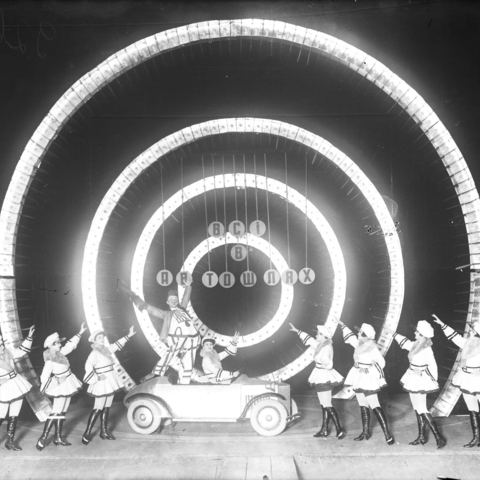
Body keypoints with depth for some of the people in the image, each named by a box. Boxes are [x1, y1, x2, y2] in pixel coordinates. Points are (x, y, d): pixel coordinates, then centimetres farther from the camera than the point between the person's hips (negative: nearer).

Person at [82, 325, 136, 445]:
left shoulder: (106, 349, 9)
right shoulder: (95, 353, -15)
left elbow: (117, 345, 22)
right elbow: (88, 366, -27)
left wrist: (128, 336, 24)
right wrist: (97, 377, -26)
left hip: (110, 383, 8)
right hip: (102, 383, -8)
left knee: (106, 408, 13)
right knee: (98, 409, -5)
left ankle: (104, 432, 21)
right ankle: (87, 434, 4)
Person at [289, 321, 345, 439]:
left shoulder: (326, 348, -20)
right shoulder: (321, 345, 7)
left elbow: (328, 365, -22)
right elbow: (309, 340, 21)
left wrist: (325, 359, -37)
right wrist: (297, 331, 25)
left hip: (324, 378, -9)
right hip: (321, 378, 9)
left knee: (327, 406, -6)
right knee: (324, 405, 14)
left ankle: (340, 430, 0)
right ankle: (324, 430, 21)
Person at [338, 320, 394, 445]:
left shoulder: (372, 348, -17)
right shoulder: (360, 344, 5)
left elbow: (381, 362, -14)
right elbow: (351, 337, 21)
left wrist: (369, 370, -13)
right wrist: (343, 325, 26)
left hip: (368, 379, -8)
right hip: (359, 379, 8)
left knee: (375, 406, -9)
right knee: (363, 406, 14)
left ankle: (387, 433, -3)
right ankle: (365, 432, 23)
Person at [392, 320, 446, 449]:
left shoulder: (427, 350, -23)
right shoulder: (415, 345, -1)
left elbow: (432, 367, -17)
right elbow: (405, 343, 19)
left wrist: (432, 381, -7)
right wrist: (394, 335, 27)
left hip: (421, 381, -8)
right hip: (413, 379, 8)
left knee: (422, 410, -5)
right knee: (417, 409, 14)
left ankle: (439, 438, 3)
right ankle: (421, 437, 23)